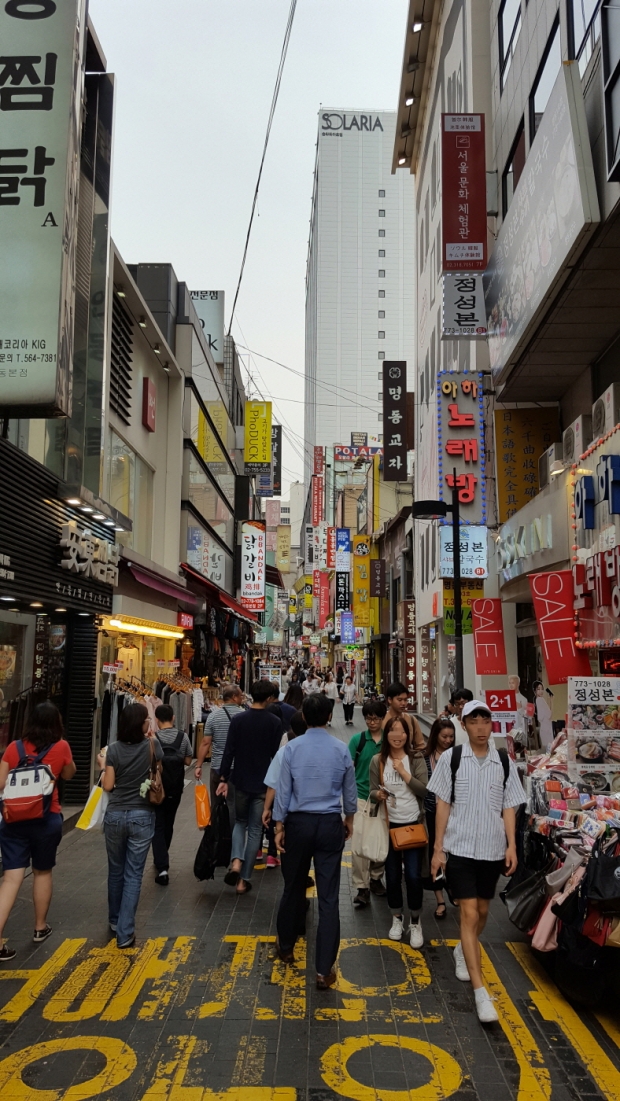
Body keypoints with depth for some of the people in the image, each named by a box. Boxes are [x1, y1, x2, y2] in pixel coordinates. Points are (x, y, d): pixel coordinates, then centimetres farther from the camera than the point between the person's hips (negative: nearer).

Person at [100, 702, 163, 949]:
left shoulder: (114, 748, -6)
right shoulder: (152, 745, -8)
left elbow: (108, 786, -3)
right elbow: (159, 771, 12)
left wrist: (103, 766, 14)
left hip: (115, 815, 2)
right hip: (142, 816, -2)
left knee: (116, 870, 19)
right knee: (133, 874, 3)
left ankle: (115, 920, 35)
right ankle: (125, 932, 2)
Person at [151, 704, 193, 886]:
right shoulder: (183, 737, -6)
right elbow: (188, 761, 1)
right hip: (176, 787, 3)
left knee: (158, 826, 1)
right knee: (168, 824, 20)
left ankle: (162, 867, -12)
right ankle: (162, 860, 35)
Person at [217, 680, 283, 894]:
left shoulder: (238, 720, -6)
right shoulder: (275, 723, -7)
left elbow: (229, 751, -7)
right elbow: (276, 755, -3)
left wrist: (223, 779, -1)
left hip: (241, 781, 1)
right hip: (263, 784, -1)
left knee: (240, 822, 20)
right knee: (255, 830, 9)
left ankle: (236, 861, -5)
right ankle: (244, 880, 10)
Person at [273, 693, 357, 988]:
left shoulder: (292, 748, -8)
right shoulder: (341, 749, -5)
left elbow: (283, 790, -5)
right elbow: (350, 791, 6)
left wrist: (280, 826, 4)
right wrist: (349, 818, 23)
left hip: (298, 823, 1)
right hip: (330, 825, 0)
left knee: (293, 888, 19)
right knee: (328, 897, 2)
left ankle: (286, 947, 38)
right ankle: (324, 970, 3)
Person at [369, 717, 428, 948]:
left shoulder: (416, 758, -4)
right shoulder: (378, 761, 0)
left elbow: (424, 790, -11)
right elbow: (372, 792, 3)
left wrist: (404, 772, -19)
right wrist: (378, 795, -19)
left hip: (413, 824, -1)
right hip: (389, 825, 2)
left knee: (413, 876, -3)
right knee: (392, 875, 11)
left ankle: (415, 922, 18)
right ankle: (397, 918, 32)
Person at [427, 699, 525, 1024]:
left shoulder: (504, 762, 0)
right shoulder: (451, 758, -7)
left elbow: (508, 807, 5)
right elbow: (443, 804, -3)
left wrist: (511, 846, -3)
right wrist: (438, 848, -4)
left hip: (492, 849, 3)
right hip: (459, 848, -3)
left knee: (482, 911, 17)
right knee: (469, 913, -7)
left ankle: (463, 951, 46)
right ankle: (480, 991, -1)